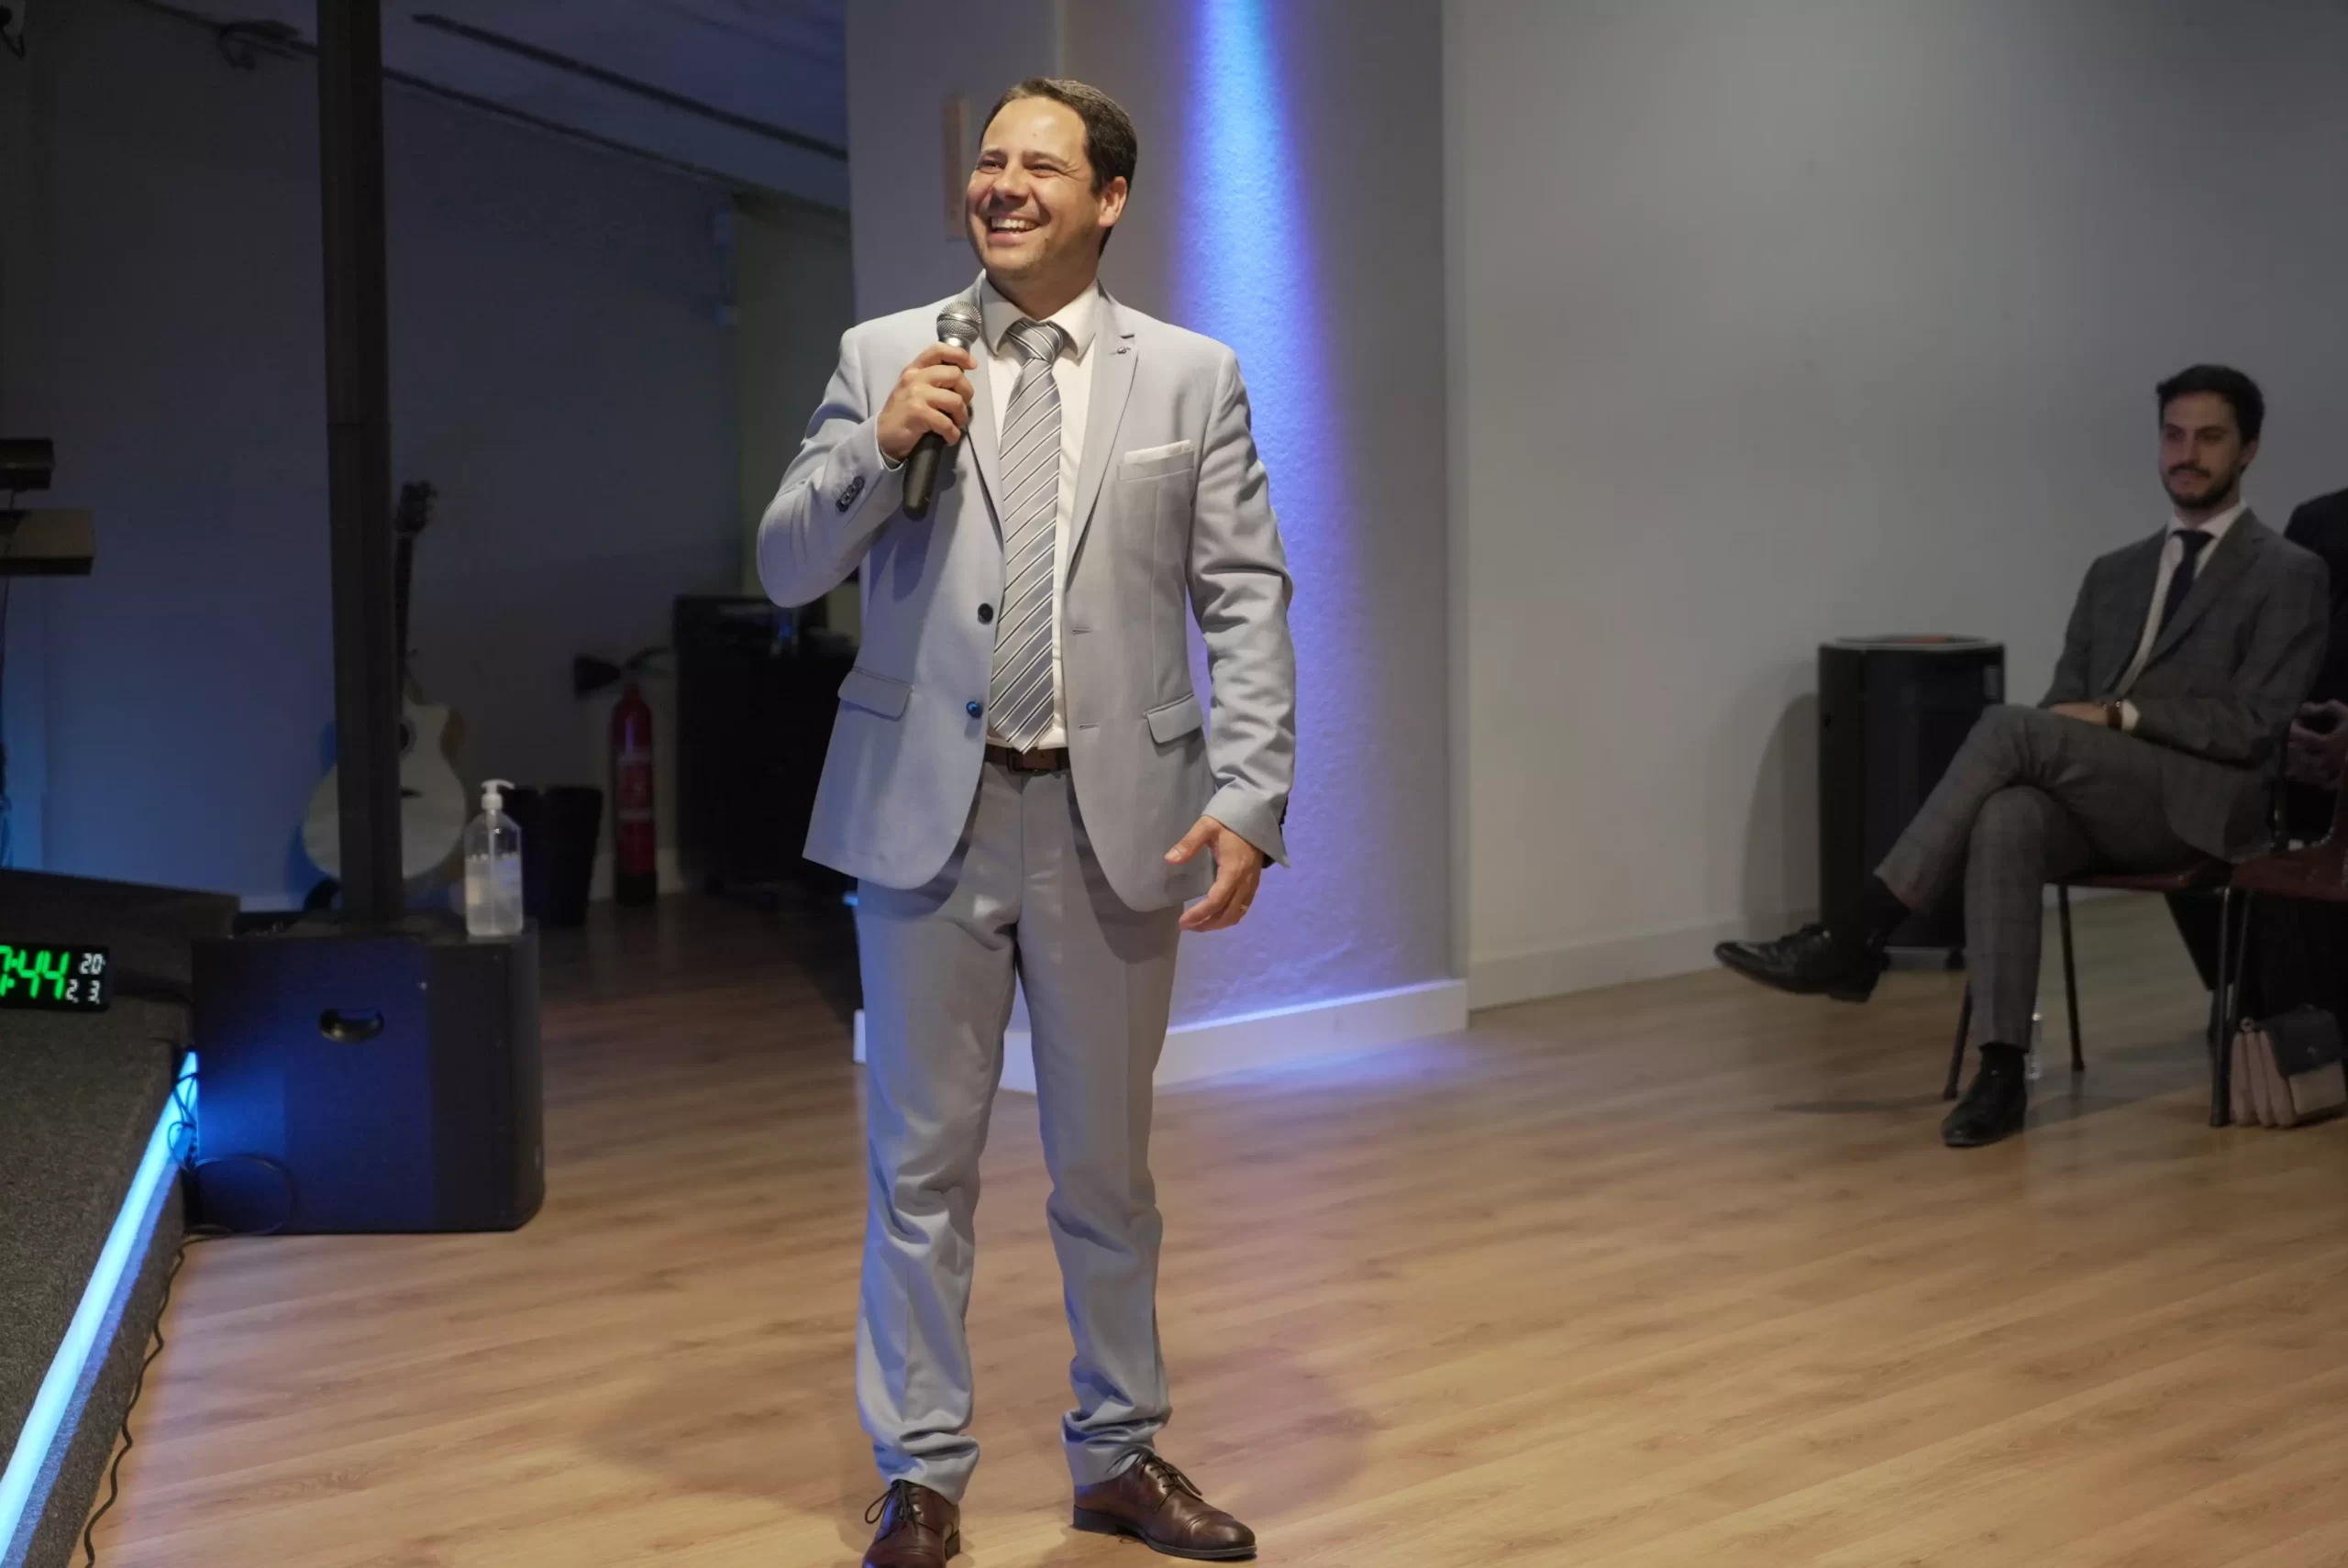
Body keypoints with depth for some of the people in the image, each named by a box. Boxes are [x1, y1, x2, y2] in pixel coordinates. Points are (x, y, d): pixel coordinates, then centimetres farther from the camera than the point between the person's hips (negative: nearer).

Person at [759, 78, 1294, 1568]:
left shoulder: (1192, 375, 5)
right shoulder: (883, 359, 5)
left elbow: (1247, 598, 0)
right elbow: (787, 570, 4)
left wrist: (1249, 798, -10)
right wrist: (880, 446, -13)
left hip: (1116, 816, 0)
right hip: (927, 810, 0)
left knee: (1108, 1163, 13)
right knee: (922, 1163, 7)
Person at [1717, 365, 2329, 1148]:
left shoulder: (2288, 574, 4)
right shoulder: (2114, 573, 22)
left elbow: (2252, 727, -6)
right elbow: (2066, 704, 17)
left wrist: (2121, 716, -15)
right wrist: (2036, 755, -7)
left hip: (2199, 803, -5)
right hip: (2094, 799, 5)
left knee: (2010, 728, -30)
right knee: (2007, 819, -34)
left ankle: (1857, 940, -28)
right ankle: (2002, 1068, -39)